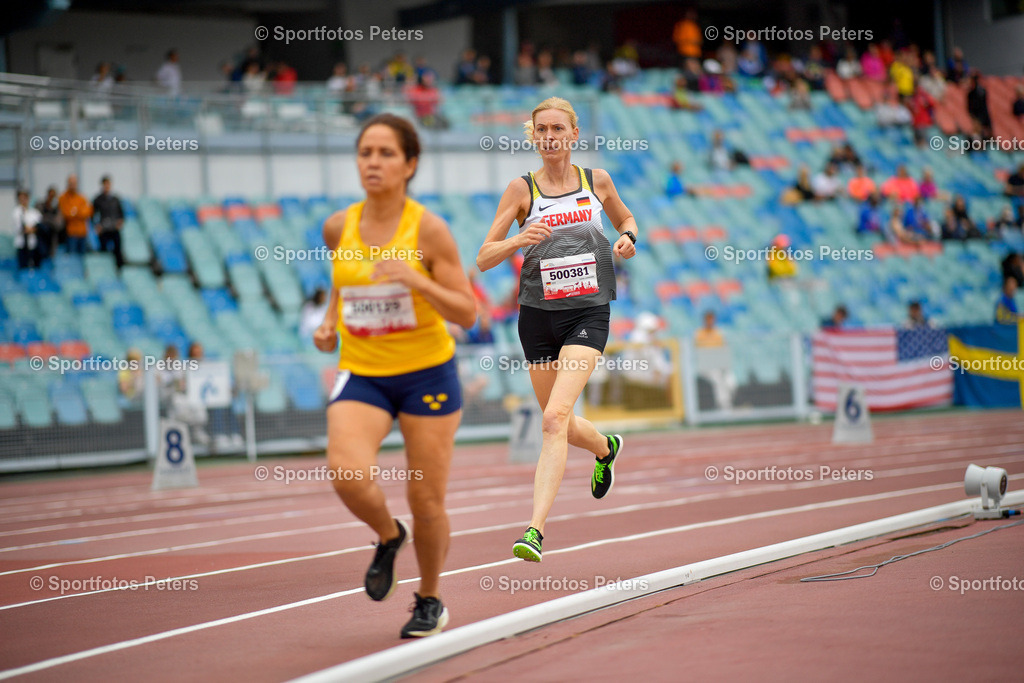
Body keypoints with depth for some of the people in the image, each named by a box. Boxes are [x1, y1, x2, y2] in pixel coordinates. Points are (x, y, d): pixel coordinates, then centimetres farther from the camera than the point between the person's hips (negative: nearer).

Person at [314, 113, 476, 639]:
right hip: (361, 374, 2)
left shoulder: (428, 230, -11)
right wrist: (329, 321, 4)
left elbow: (467, 314, -11)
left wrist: (416, 280, -25)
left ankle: (429, 600, 30)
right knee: (348, 475, -24)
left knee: (426, 502, 4)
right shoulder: (338, 228, 0)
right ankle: (388, 536, 11)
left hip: (427, 374, -2)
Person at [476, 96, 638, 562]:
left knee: (555, 418, -19)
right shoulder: (521, 189, 1)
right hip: (538, 314, 2)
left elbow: (625, 219, 25)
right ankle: (606, 448, 51)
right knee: (560, 423, 14)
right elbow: (483, 259, -1)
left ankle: (536, 529, -23)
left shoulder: (597, 181, 5)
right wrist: (519, 240, -20)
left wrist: (627, 237, 2)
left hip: (588, 312, -2)